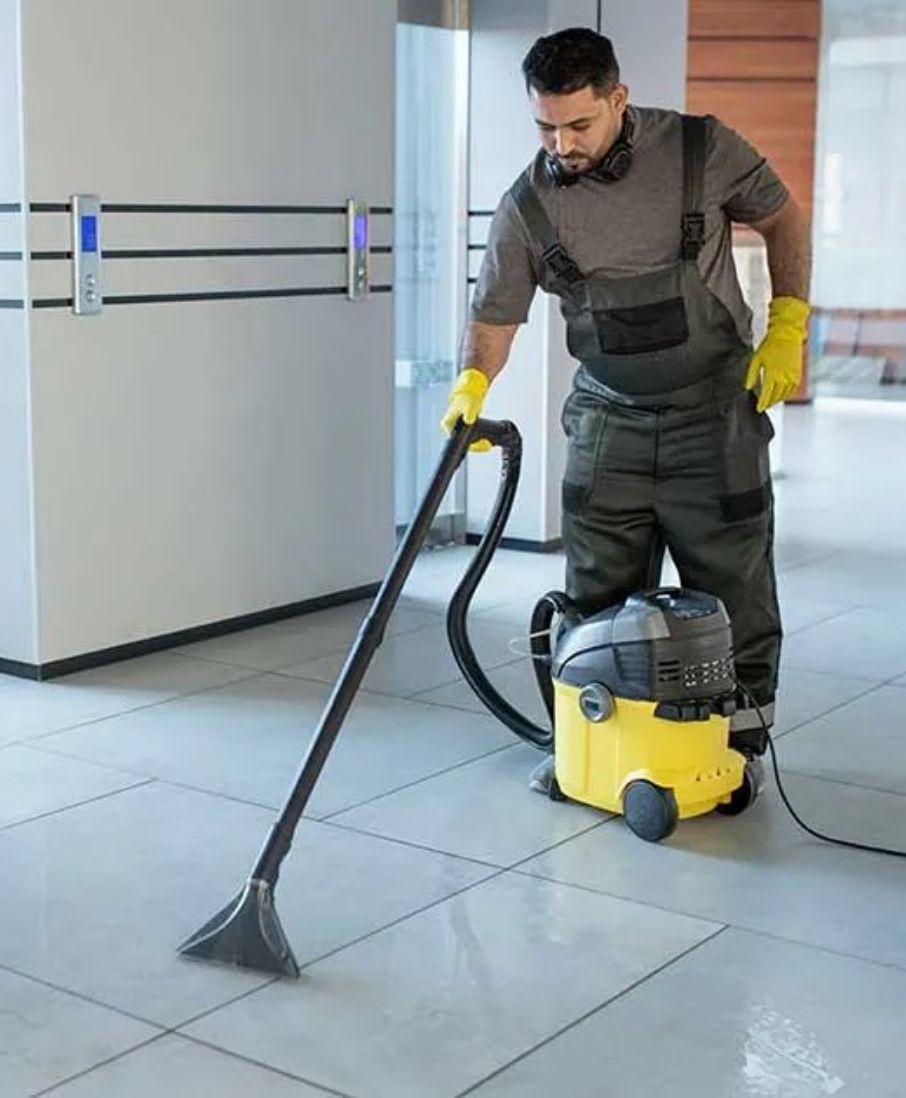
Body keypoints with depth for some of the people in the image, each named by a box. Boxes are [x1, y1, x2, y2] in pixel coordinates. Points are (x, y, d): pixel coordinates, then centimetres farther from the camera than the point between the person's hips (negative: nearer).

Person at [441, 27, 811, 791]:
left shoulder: (703, 149, -11)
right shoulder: (528, 206, -7)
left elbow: (782, 218, 3)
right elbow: (493, 317, -4)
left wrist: (788, 327, -4)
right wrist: (472, 385, -24)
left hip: (716, 410, -2)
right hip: (609, 418, 2)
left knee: (731, 592, 4)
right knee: (597, 597, 7)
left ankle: (740, 743, 18)